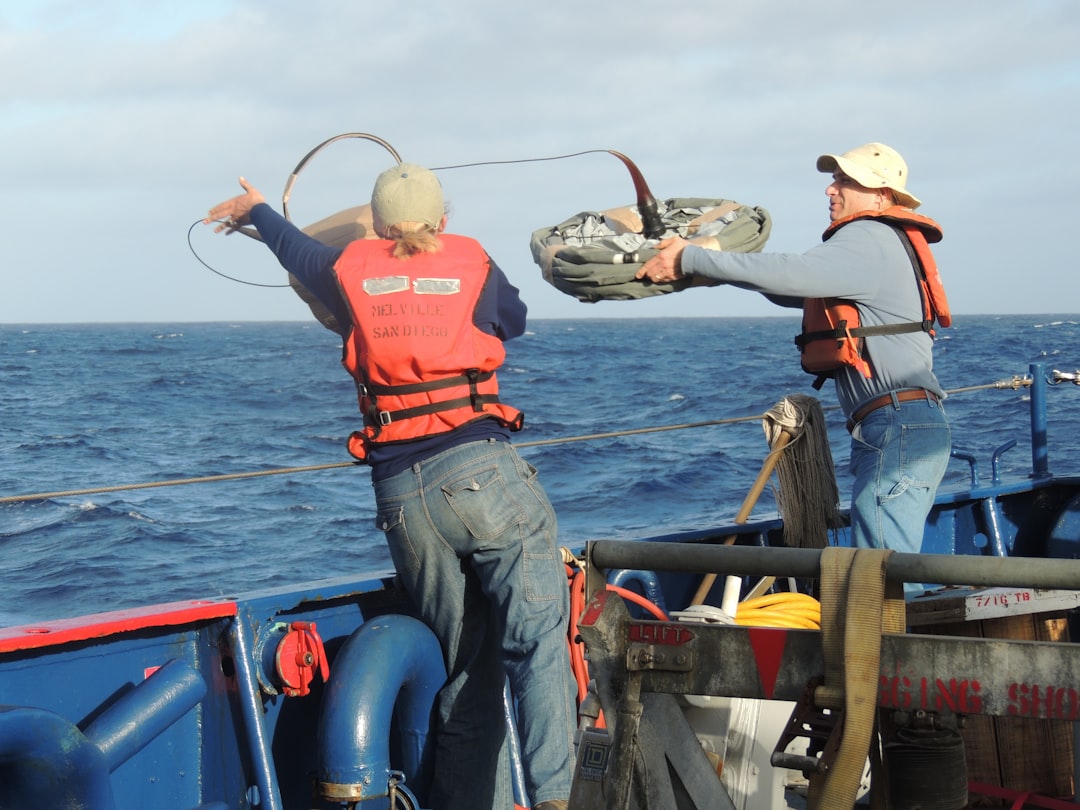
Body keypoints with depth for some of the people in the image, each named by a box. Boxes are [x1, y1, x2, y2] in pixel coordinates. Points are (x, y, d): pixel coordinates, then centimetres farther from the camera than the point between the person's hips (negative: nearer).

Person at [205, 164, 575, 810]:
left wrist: (255, 210, 58)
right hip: (482, 471, -3)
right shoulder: (474, 265, 10)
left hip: (399, 491, 3)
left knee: (465, 671, 12)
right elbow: (516, 319, 31)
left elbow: (295, 244, 35)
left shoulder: (351, 271, 13)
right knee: (537, 642, -13)